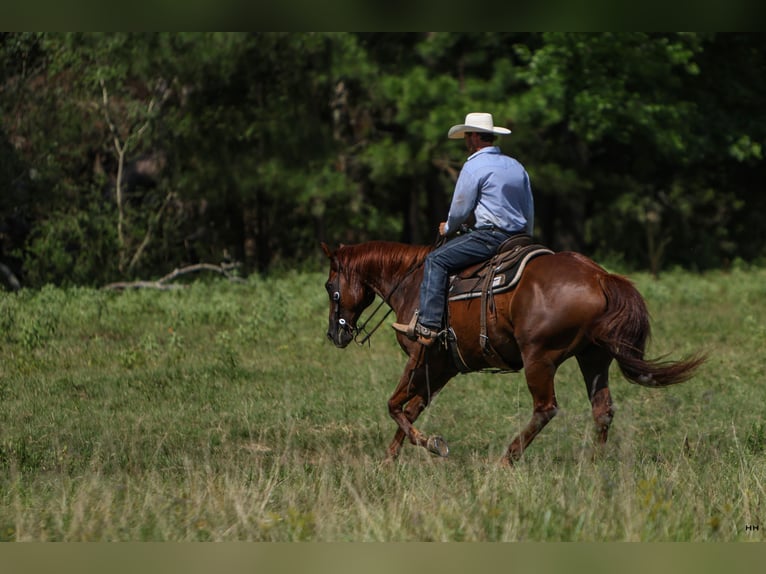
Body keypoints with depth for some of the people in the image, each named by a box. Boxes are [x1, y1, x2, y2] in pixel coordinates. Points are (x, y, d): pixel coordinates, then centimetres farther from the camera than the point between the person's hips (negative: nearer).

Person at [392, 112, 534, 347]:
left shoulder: (474, 167, -8)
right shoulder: (517, 167, 17)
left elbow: (460, 210, -8)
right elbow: (529, 213, 21)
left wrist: (449, 229, 12)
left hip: (489, 236, -9)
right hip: (517, 239, 9)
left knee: (436, 260, -8)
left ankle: (427, 326, -19)